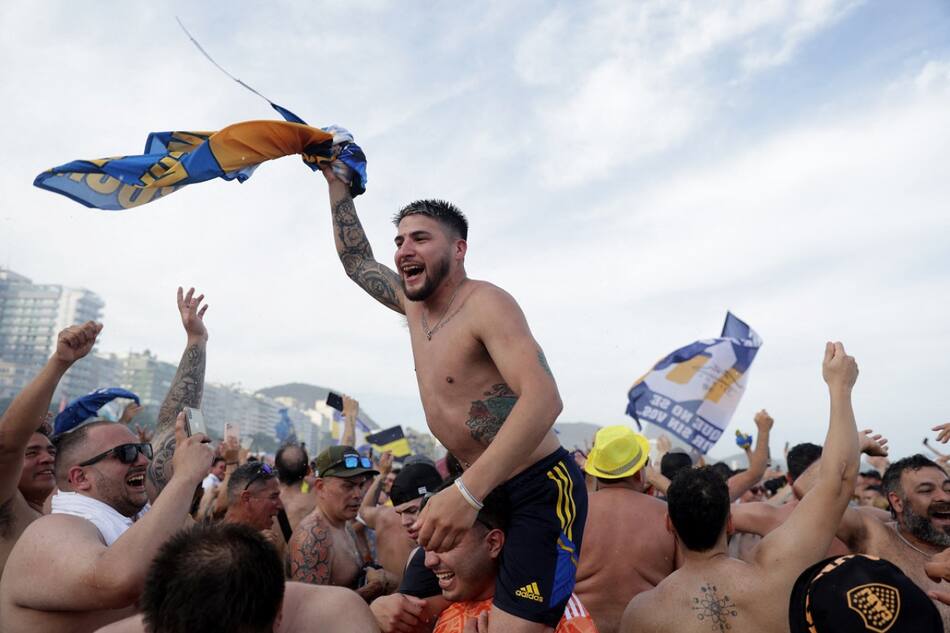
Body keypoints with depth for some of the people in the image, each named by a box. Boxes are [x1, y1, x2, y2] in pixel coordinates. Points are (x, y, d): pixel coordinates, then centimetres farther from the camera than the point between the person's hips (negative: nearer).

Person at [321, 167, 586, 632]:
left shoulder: (485, 303, -17)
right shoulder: (413, 304, 8)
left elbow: (543, 398, -31)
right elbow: (356, 261, 26)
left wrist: (467, 492, -40)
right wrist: (336, 181, 24)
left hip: (541, 492, -8)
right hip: (480, 488, 8)